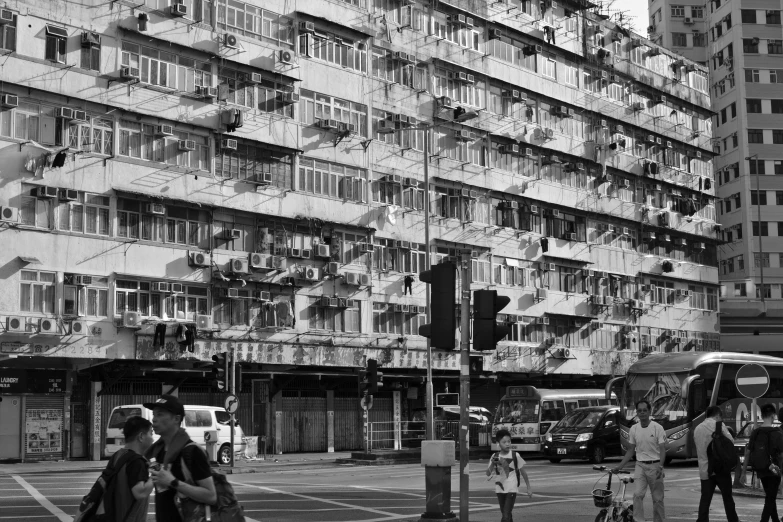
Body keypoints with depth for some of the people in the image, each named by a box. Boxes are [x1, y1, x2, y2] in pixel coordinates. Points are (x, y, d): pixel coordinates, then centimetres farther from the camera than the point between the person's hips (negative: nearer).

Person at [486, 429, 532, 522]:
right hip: (500, 489, 4)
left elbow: (523, 472, 2)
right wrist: (492, 464, -22)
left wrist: (528, 487, 5)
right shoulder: (495, 456, 0)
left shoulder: (515, 456, -7)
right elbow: (488, 474, -4)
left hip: (511, 489, -4)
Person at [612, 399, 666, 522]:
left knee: (657, 498, 5)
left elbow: (662, 450, -9)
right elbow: (630, 451, 12)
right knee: (638, 494, -13)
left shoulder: (657, 428, -6)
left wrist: (660, 467, -23)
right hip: (640, 465, 2)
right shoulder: (634, 429, 5)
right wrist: (620, 466, 4)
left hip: (655, 466, -2)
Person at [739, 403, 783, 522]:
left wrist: (744, 472, 4)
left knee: (770, 497, 20)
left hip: (761, 470, 5)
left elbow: (748, 453, 0)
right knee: (770, 499, 0)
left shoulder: (755, 432, 0)